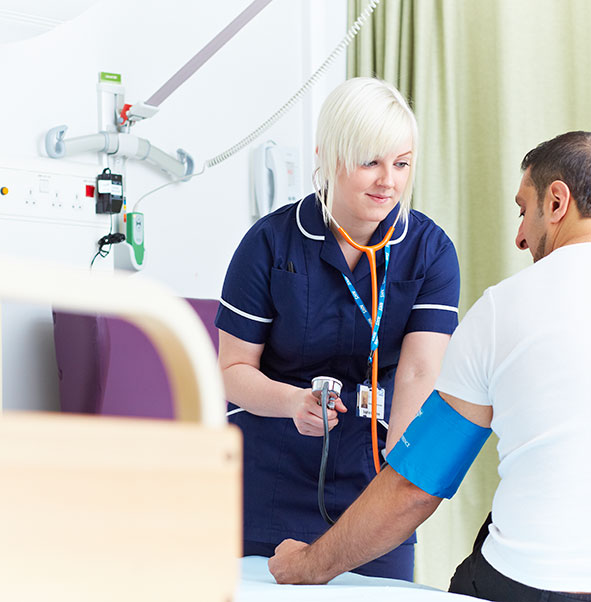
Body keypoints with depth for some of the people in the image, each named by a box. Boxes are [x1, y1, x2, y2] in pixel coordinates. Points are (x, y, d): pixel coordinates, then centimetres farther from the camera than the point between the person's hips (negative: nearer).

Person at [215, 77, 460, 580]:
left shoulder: (430, 250, -5)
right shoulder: (271, 241, -8)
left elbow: (419, 373, -16)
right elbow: (233, 369, -4)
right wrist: (293, 401, -25)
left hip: (372, 480, 1)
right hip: (273, 480, -1)